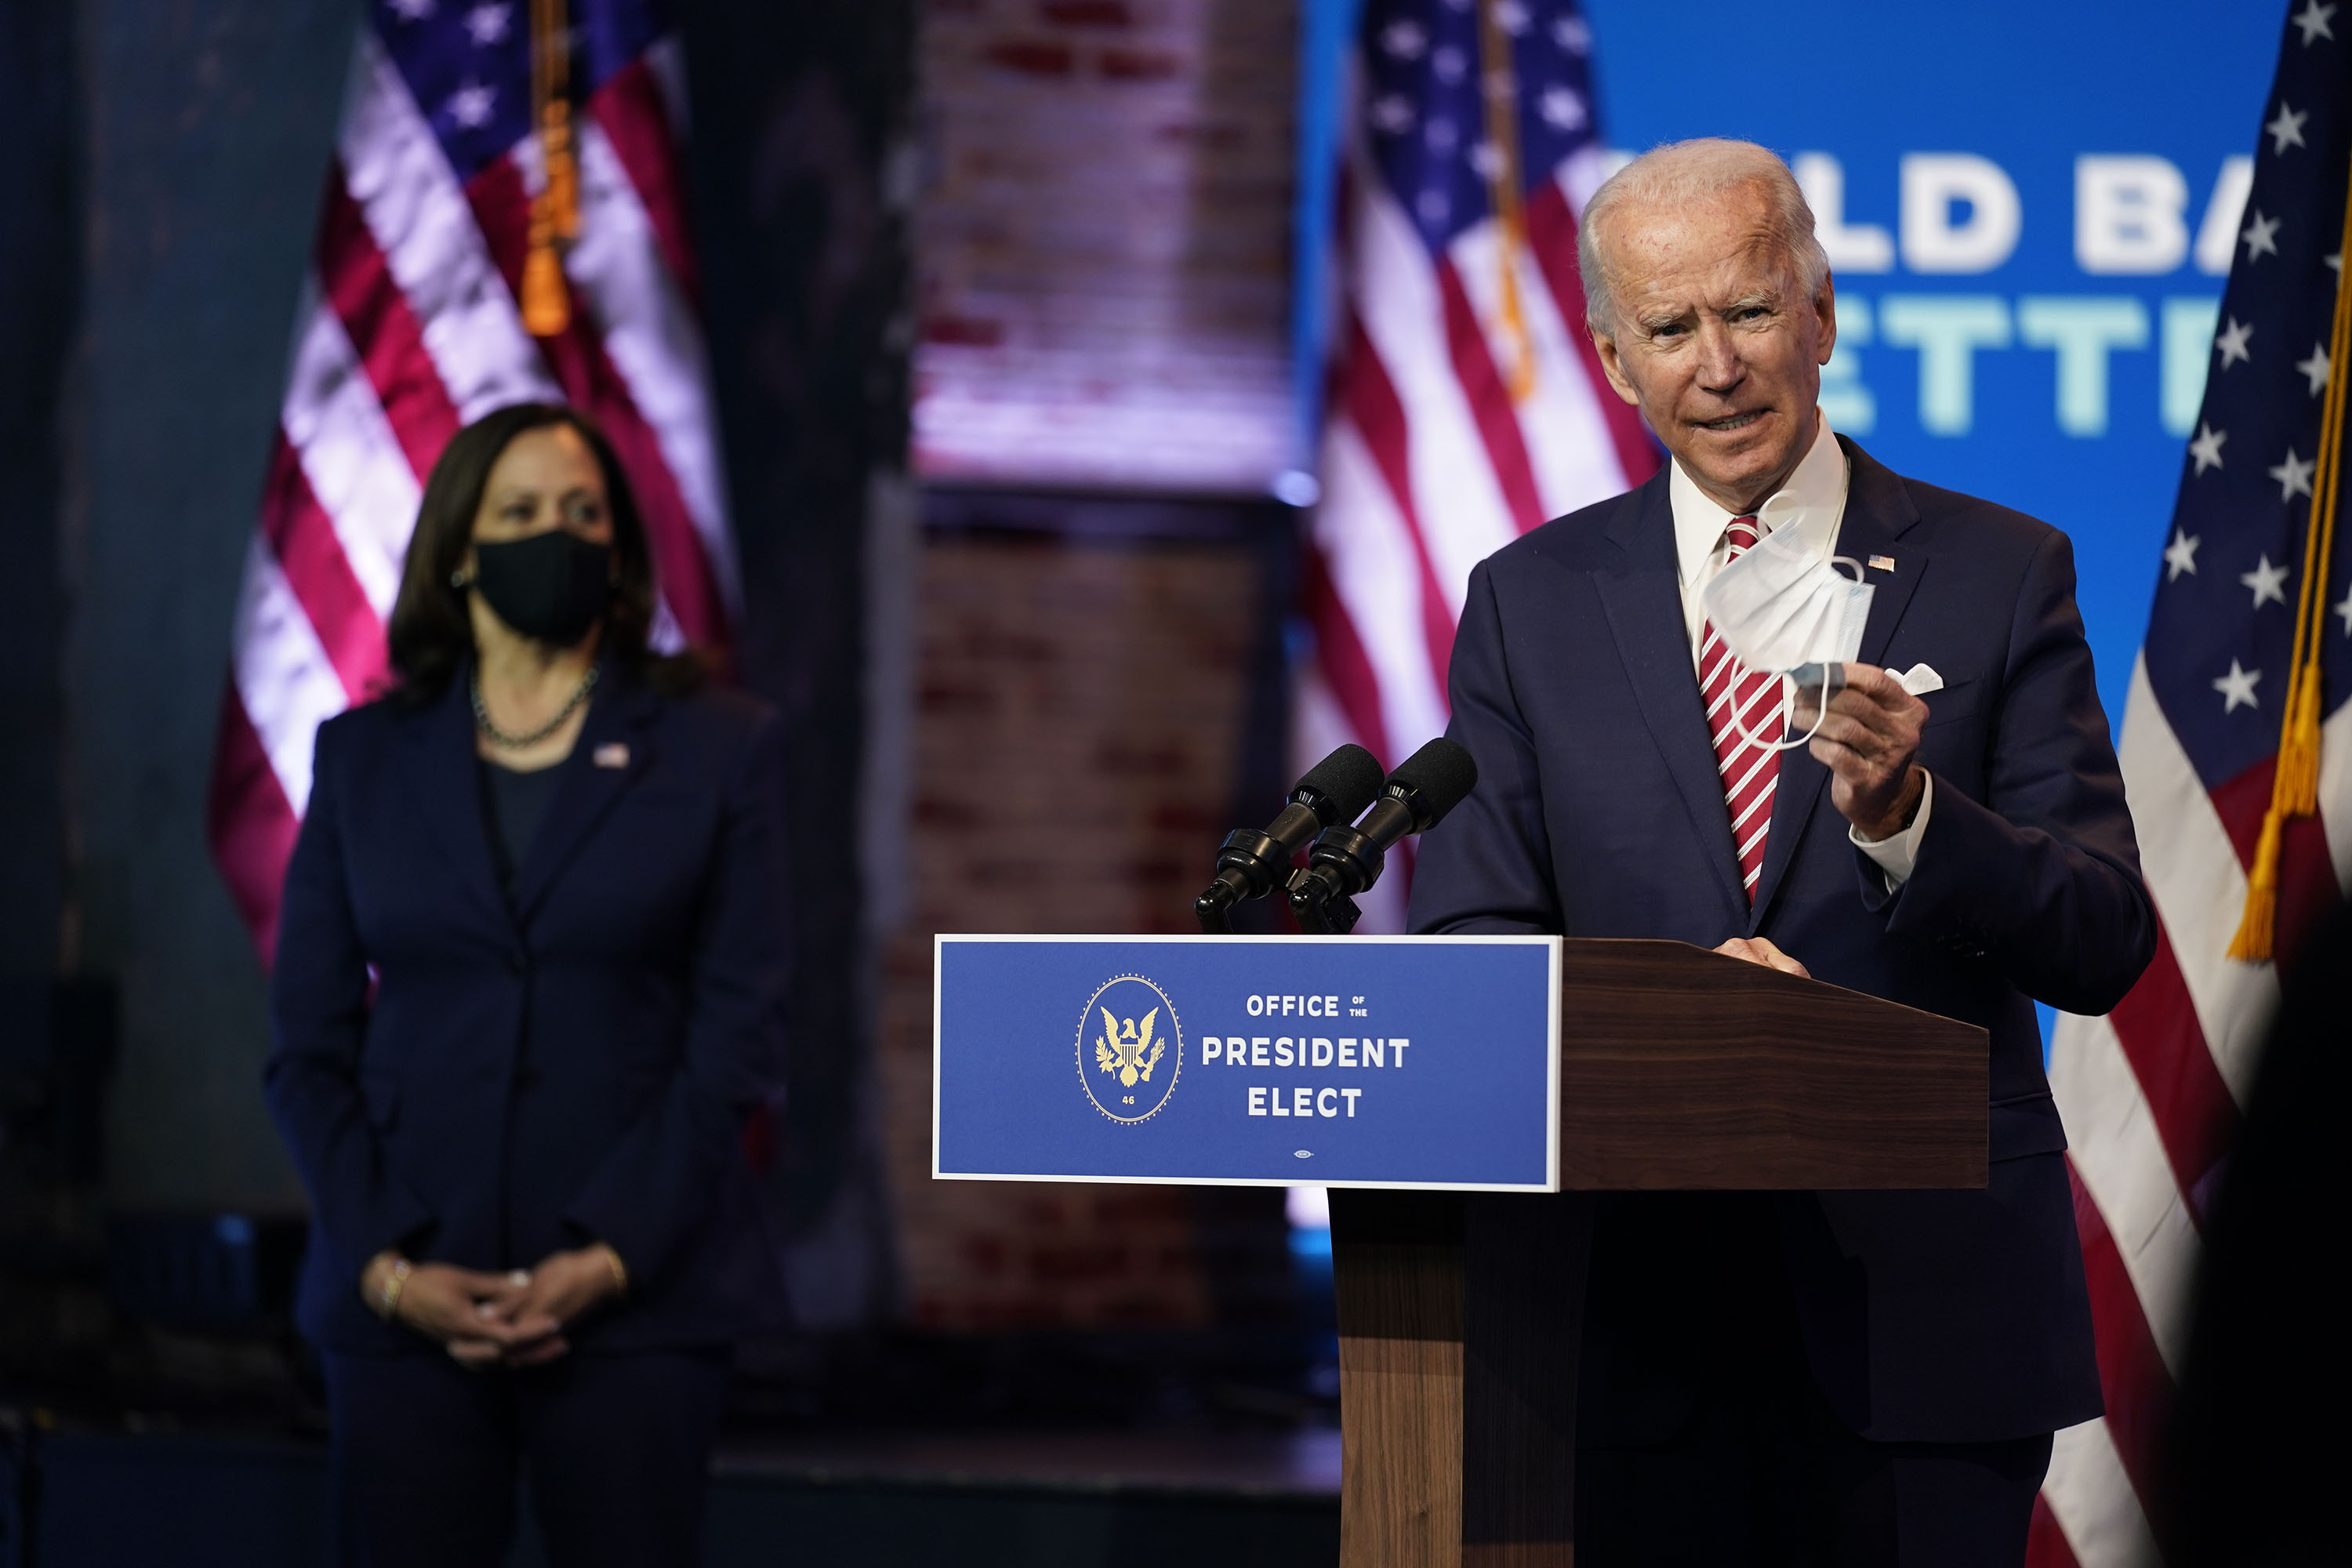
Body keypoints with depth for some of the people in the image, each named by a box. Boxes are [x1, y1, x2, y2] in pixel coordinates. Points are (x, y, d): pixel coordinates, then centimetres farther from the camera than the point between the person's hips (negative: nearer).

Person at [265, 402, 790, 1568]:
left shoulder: (719, 750, 7)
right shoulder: (363, 758, 12)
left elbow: (739, 1035, 1)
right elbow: (306, 1045, 8)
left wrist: (607, 1259, -9)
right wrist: (387, 1265, -5)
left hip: (638, 1293, -1)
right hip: (405, 1300, 2)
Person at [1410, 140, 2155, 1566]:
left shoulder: (2001, 577, 4)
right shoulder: (1528, 603, 9)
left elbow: (2104, 949, -2)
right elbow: (1466, 941, 4)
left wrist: (1904, 816, -20)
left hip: (1926, 1302, -1)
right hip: (1641, 1311, 1)